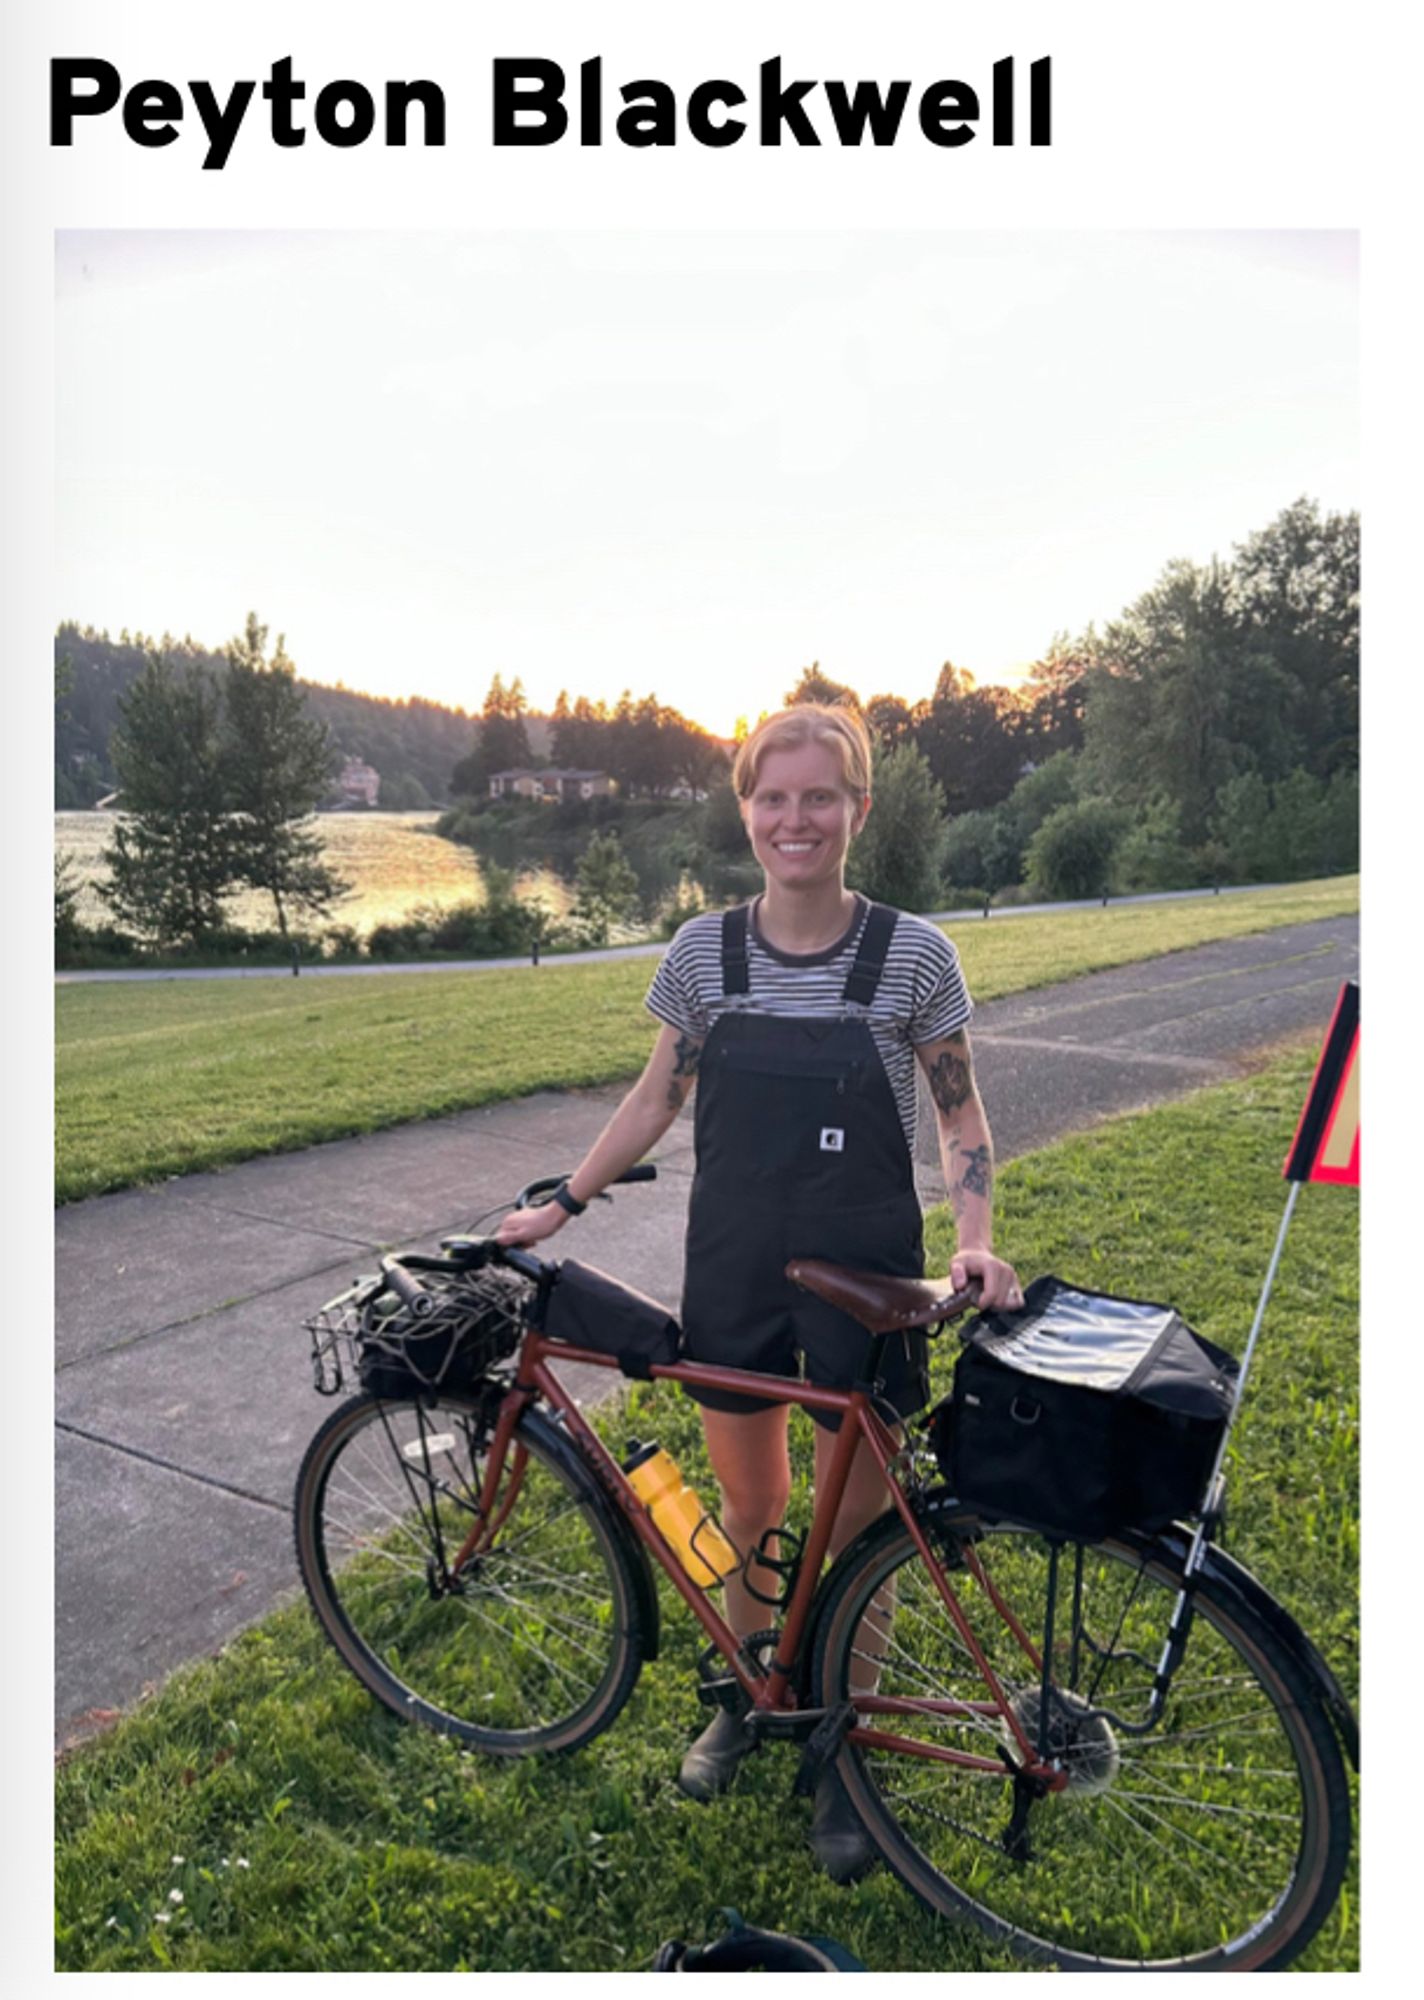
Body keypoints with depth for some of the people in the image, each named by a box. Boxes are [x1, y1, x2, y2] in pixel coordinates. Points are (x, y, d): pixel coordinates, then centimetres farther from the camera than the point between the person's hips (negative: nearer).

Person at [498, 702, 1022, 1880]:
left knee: (854, 1526, 13)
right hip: (736, 1266, 2)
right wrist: (560, 1206, 6)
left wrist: (976, 1239, -17)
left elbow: (961, 1115, -2)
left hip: (863, 1275, -2)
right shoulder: (706, 950, -4)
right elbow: (659, 1095, 6)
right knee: (749, 1509, 19)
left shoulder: (913, 953, -10)